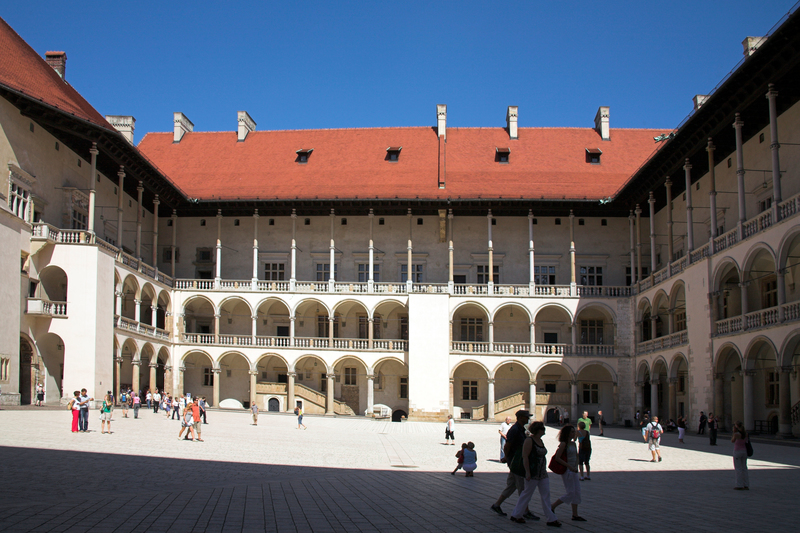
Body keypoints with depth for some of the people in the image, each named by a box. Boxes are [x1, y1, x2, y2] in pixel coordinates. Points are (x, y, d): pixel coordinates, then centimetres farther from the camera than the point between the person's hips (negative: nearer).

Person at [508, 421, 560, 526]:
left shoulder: (540, 440, 13)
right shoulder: (529, 441, -14)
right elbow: (525, 457, -18)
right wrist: (527, 472, -23)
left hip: (542, 474, 9)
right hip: (533, 474, -9)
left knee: (546, 495, 5)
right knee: (527, 494, 1)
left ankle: (551, 519, 6)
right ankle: (515, 515, 14)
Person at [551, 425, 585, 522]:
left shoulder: (573, 443, 10)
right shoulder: (563, 444, -13)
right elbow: (557, 458, -18)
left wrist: (576, 466, 1)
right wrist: (570, 466, -19)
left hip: (573, 471, 8)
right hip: (566, 471, -8)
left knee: (577, 493, 7)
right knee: (571, 493, -7)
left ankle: (575, 515, 13)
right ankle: (552, 508, 7)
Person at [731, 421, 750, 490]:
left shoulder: (736, 434, -16)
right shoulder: (746, 433, 1)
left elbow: (732, 441, -1)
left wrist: (734, 432, -3)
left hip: (737, 451, -6)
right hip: (744, 451, 6)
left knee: (738, 469, 1)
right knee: (744, 468, 13)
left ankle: (739, 485, 3)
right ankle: (746, 485, 13)